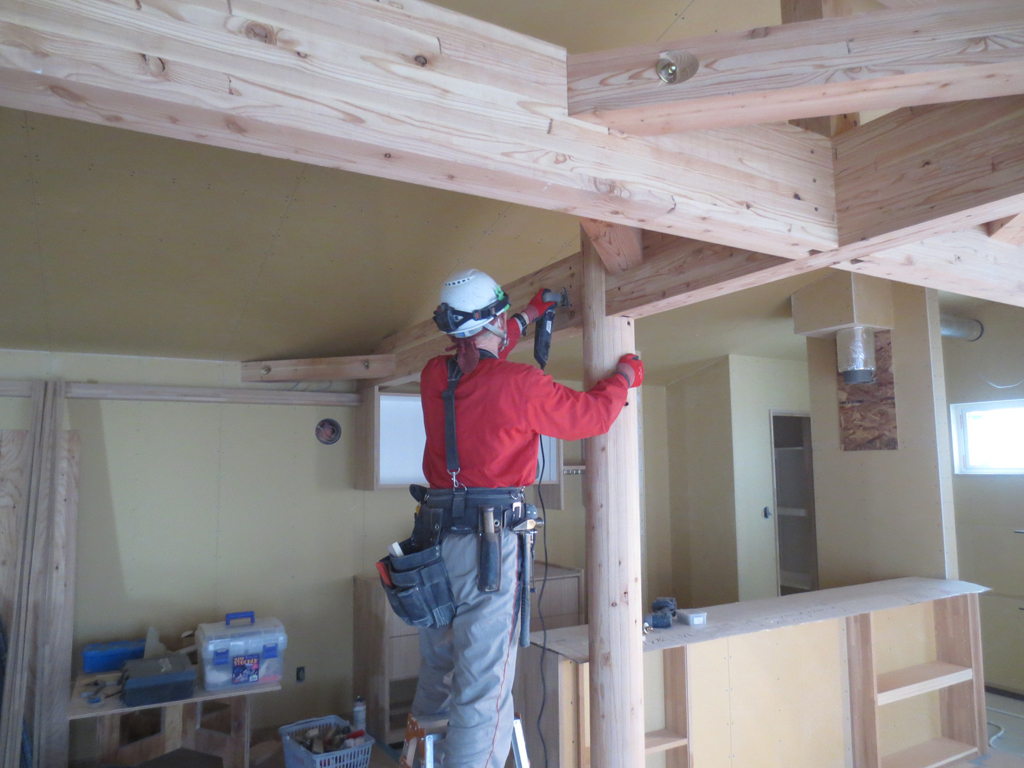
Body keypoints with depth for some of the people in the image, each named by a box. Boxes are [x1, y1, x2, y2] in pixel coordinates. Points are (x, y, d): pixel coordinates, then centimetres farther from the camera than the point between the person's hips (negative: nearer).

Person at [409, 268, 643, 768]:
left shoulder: (435, 376, 5)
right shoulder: (519, 385, -13)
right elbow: (592, 413, -1)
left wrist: (530, 315, 36)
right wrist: (626, 375, 19)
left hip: (436, 538, 7)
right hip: (489, 542, -7)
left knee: (436, 670, 23)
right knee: (484, 688, 0)